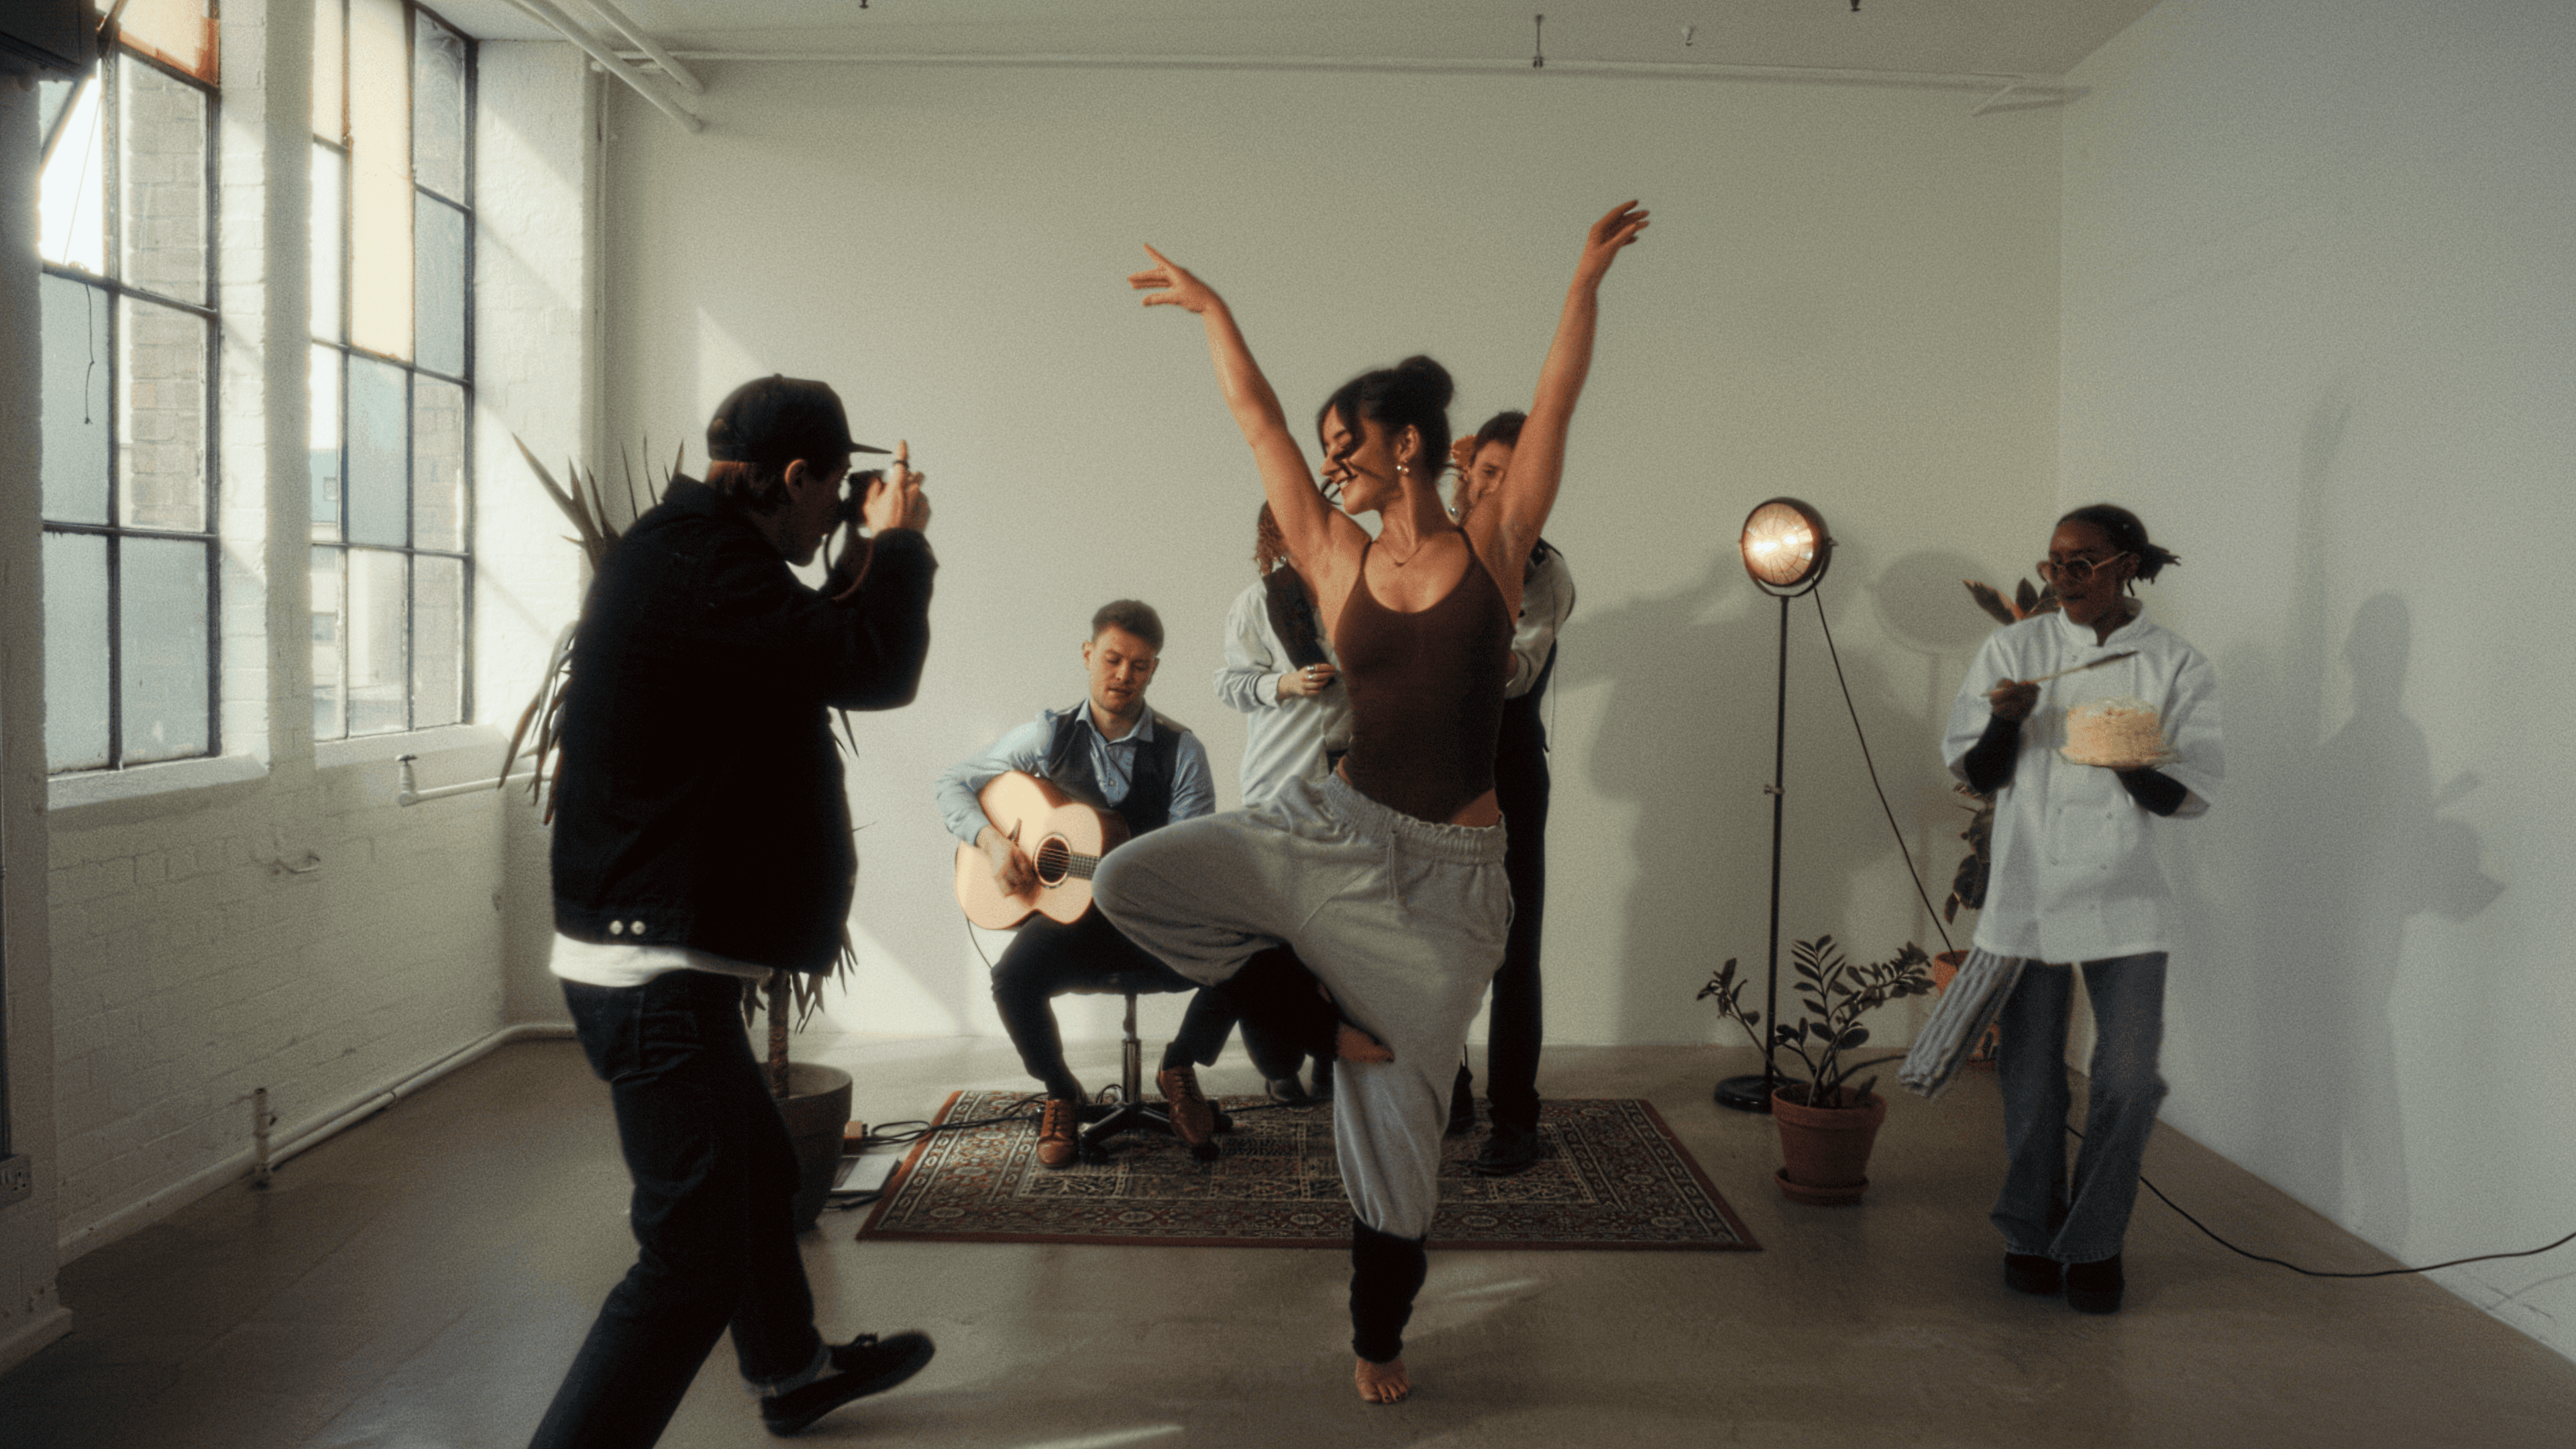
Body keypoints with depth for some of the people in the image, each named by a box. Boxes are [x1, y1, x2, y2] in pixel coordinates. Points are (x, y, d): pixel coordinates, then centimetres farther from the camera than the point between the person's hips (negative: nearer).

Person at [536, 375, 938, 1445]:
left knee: (756, 1170, 28)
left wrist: (868, 557, 15)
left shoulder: (684, 549, 12)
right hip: (660, 966, -12)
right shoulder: (696, 563, -21)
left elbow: (812, 649, 23)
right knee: (694, 1256, -9)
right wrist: (899, 542, -5)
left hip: (661, 955, 12)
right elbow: (876, 671, -21)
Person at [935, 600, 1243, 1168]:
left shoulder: (1181, 751, 0)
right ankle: (1061, 1094, 0)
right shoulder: (1049, 736, 3)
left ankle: (1180, 1069, 4)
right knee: (1013, 977, -32)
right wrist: (991, 840, -11)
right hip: (1067, 913, 0)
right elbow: (952, 784, 8)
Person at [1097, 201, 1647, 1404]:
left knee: (1397, 1112, 5)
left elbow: (1553, 408, -3)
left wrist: (1585, 280, -6)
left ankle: (1378, 1337, 29)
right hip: (1333, 836, 2)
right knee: (1129, 880, -16)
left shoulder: (1493, 545, 0)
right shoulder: (1337, 561, 3)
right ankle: (1306, 1011, 4)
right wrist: (1211, 309, 13)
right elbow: (1258, 421, 8)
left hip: (1448, 875, -2)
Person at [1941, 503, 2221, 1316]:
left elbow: (2190, 796, -1)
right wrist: (2007, 722, -14)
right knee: (2031, 1080, 6)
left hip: (2123, 899, 0)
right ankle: (2031, 1238, 25)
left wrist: (2131, 762, -20)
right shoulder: (2015, 650, 4)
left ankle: (2094, 1247, 16)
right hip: (2028, 894, 1)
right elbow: (1974, 772, 5)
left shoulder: (2175, 666, 2)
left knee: (2128, 1082, -2)